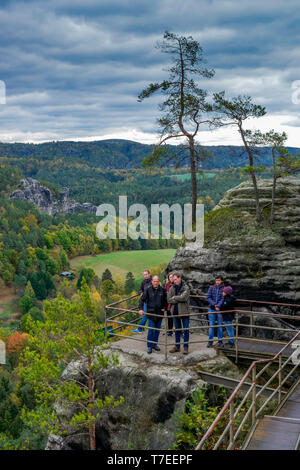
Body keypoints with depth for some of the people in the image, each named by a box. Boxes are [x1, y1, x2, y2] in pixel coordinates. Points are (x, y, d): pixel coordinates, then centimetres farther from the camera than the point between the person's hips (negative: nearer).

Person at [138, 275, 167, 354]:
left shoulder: (163, 290, 1)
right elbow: (142, 299, -5)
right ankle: (149, 346, 7)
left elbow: (166, 300, 14)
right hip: (151, 313, -3)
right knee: (151, 330, -4)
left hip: (159, 314, 3)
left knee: (157, 330, 11)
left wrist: (164, 308, 2)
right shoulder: (148, 290, -6)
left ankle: (155, 344, 25)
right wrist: (141, 309, -17)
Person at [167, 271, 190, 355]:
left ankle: (186, 347, 9)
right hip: (175, 311, 4)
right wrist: (179, 299, -13)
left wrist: (174, 297, -9)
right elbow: (168, 300, -4)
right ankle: (177, 346, 22)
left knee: (186, 330, 1)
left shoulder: (185, 287, -7)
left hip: (184, 311, -4)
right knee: (177, 330, 13)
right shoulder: (172, 288, 5)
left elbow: (183, 297, -23)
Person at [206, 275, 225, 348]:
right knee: (211, 325, 3)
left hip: (220, 309, -1)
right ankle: (210, 341, 8)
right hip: (212, 309, 1)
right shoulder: (211, 288, 3)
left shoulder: (224, 289, -3)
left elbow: (223, 298, -12)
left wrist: (218, 306, -24)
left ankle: (220, 341, 16)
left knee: (220, 325, 7)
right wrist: (214, 304, -14)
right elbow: (208, 297, -3)